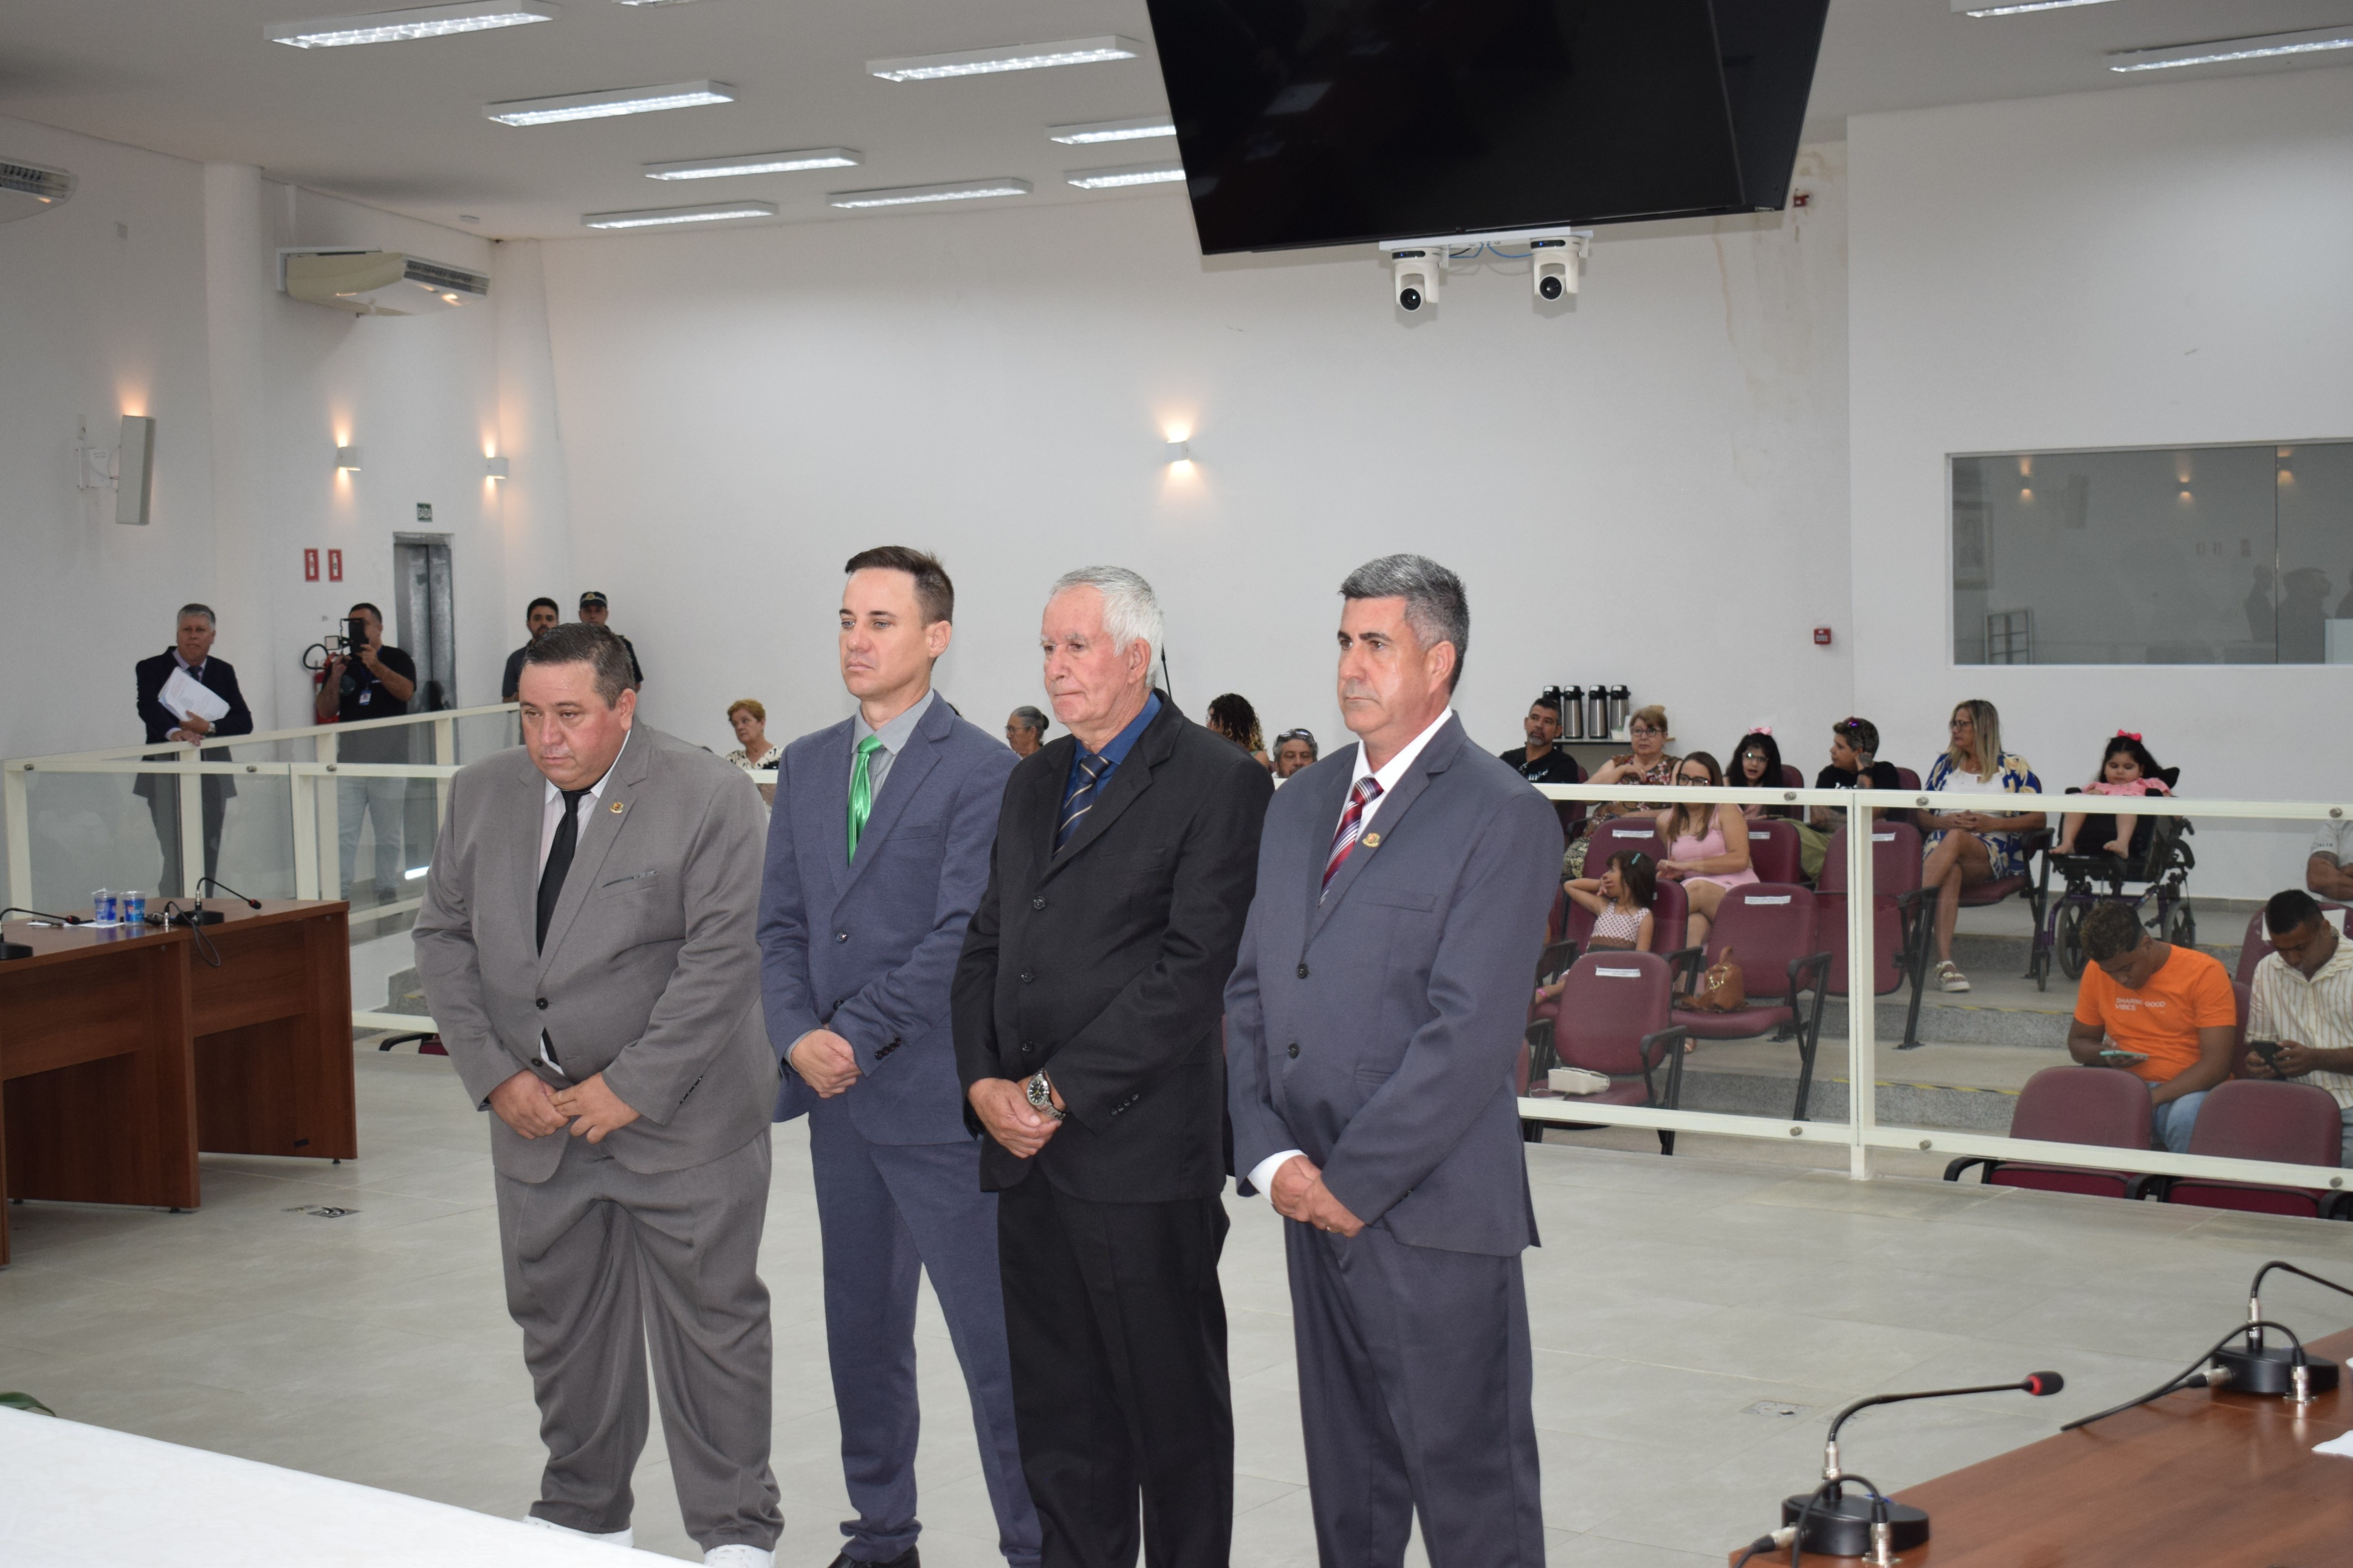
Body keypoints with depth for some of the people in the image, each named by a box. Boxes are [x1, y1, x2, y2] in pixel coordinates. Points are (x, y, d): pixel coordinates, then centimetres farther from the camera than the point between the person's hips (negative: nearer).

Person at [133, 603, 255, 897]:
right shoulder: (151, 669, -1)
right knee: (178, 859, -11)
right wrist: (173, 732, -40)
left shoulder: (223, 672, 11)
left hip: (212, 781, 4)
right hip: (168, 780, -4)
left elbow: (244, 721, 1)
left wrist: (209, 727, -17)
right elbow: (149, 708, -20)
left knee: (209, 859, 6)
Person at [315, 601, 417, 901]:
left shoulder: (397, 659, 7)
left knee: (389, 835, 4)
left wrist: (376, 666, -23)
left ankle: (387, 888, 12)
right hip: (349, 759, 2)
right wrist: (335, 678, -9)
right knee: (343, 834, -6)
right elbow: (326, 712, 7)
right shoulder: (340, 663, 13)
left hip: (389, 759, -2)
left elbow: (406, 692, -13)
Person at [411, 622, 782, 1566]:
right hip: (536, 1115, 5)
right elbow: (443, 938, 6)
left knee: (709, 1323, 2)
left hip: (679, 1118, -5)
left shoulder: (709, 799, -12)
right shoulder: (483, 794, 4)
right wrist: (494, 1075, -5)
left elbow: (719, 962, -17)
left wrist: (630, 1090, -19)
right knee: (558, 1321, 15)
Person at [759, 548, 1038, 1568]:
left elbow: (961, 937, -15)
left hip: (938, 1099, -7)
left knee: (993, 1341, -2)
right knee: (862, 1331, 15)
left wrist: (857, 1037, -16)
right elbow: (780, 923, 10)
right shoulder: (807, 765, 12)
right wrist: (799, 1037, -6)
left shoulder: (982, 772, -9)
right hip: (841, 1100, 7)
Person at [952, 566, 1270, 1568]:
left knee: (1172, 1408, 5)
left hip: (1140, 1148, -7)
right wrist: (984, 1083, -1)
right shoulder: (1034, 781, 16)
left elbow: (1193, 967, -15)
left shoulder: (1218, 781, -7)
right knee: (1056, 1410, 13)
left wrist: (1059, 1093, -16)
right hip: (1026, 1148, 7)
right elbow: (985, 943, 16)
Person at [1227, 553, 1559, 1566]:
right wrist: (1271, 1155, -3)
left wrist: (1353, 1180, -14)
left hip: (1431, 1211, -6)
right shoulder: (1302, 803, 14)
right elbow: (1248, 988, 11)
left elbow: (1472, 1032, -15)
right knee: (1347, 1478, 15)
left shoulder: (1502, 816, -9)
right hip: (1314, 1204, 7)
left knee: (1470, 1483, 2)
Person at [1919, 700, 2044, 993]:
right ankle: (1944, 961, -53)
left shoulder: (2013, 767, 12)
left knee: (1955, 840, -39)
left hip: (1993, 853, -2)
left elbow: (2038, 817, 4)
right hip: (1942, 847, 2)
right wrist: (1945, 821, -4)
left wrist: (1991, 823, -9)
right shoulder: (1946, 764, 22)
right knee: (1951, 872, -38)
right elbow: (1922, 815, 20)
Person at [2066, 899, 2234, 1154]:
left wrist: (2153, 1099, -24)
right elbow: (2078, 1042, 19)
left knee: (2187, 1118, -39)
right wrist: (2106, 1056, -6)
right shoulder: (2096, 971, 5)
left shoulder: (2204, 973, -8)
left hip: (2186, 1091, -3)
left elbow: (2217, 1063, -13)